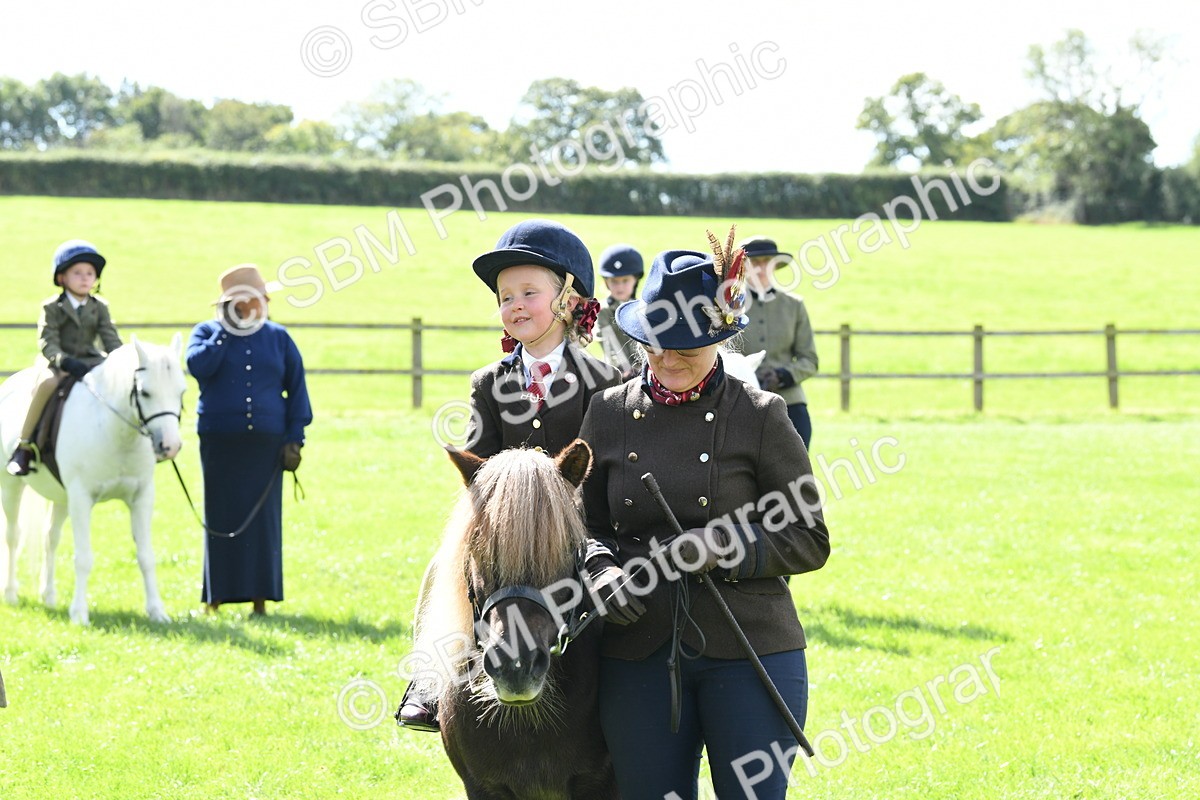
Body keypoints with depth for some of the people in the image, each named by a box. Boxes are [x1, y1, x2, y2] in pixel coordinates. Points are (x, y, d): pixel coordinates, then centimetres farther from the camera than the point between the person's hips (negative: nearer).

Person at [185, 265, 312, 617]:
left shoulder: (278, 338, 10)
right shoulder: (207, 333, 6)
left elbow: (296, 389, 10)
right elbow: (198, 366, -15)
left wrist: (295, 439, 2)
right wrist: (224, 330, -9)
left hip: (266, 442, 1)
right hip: (220, 441, -1)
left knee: (263, 518, 1)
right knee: (221, 518, 1)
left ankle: (259, 598, 7)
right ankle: (215, 597, 7)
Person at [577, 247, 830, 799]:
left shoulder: (760, 416, -2)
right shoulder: (608, 414, 7)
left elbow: (810, 541, -1)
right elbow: (586, 523, 13)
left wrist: (721, 547, -17)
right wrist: (602, 572, -9)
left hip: (751, 650, -2)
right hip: (638, 653, 3)